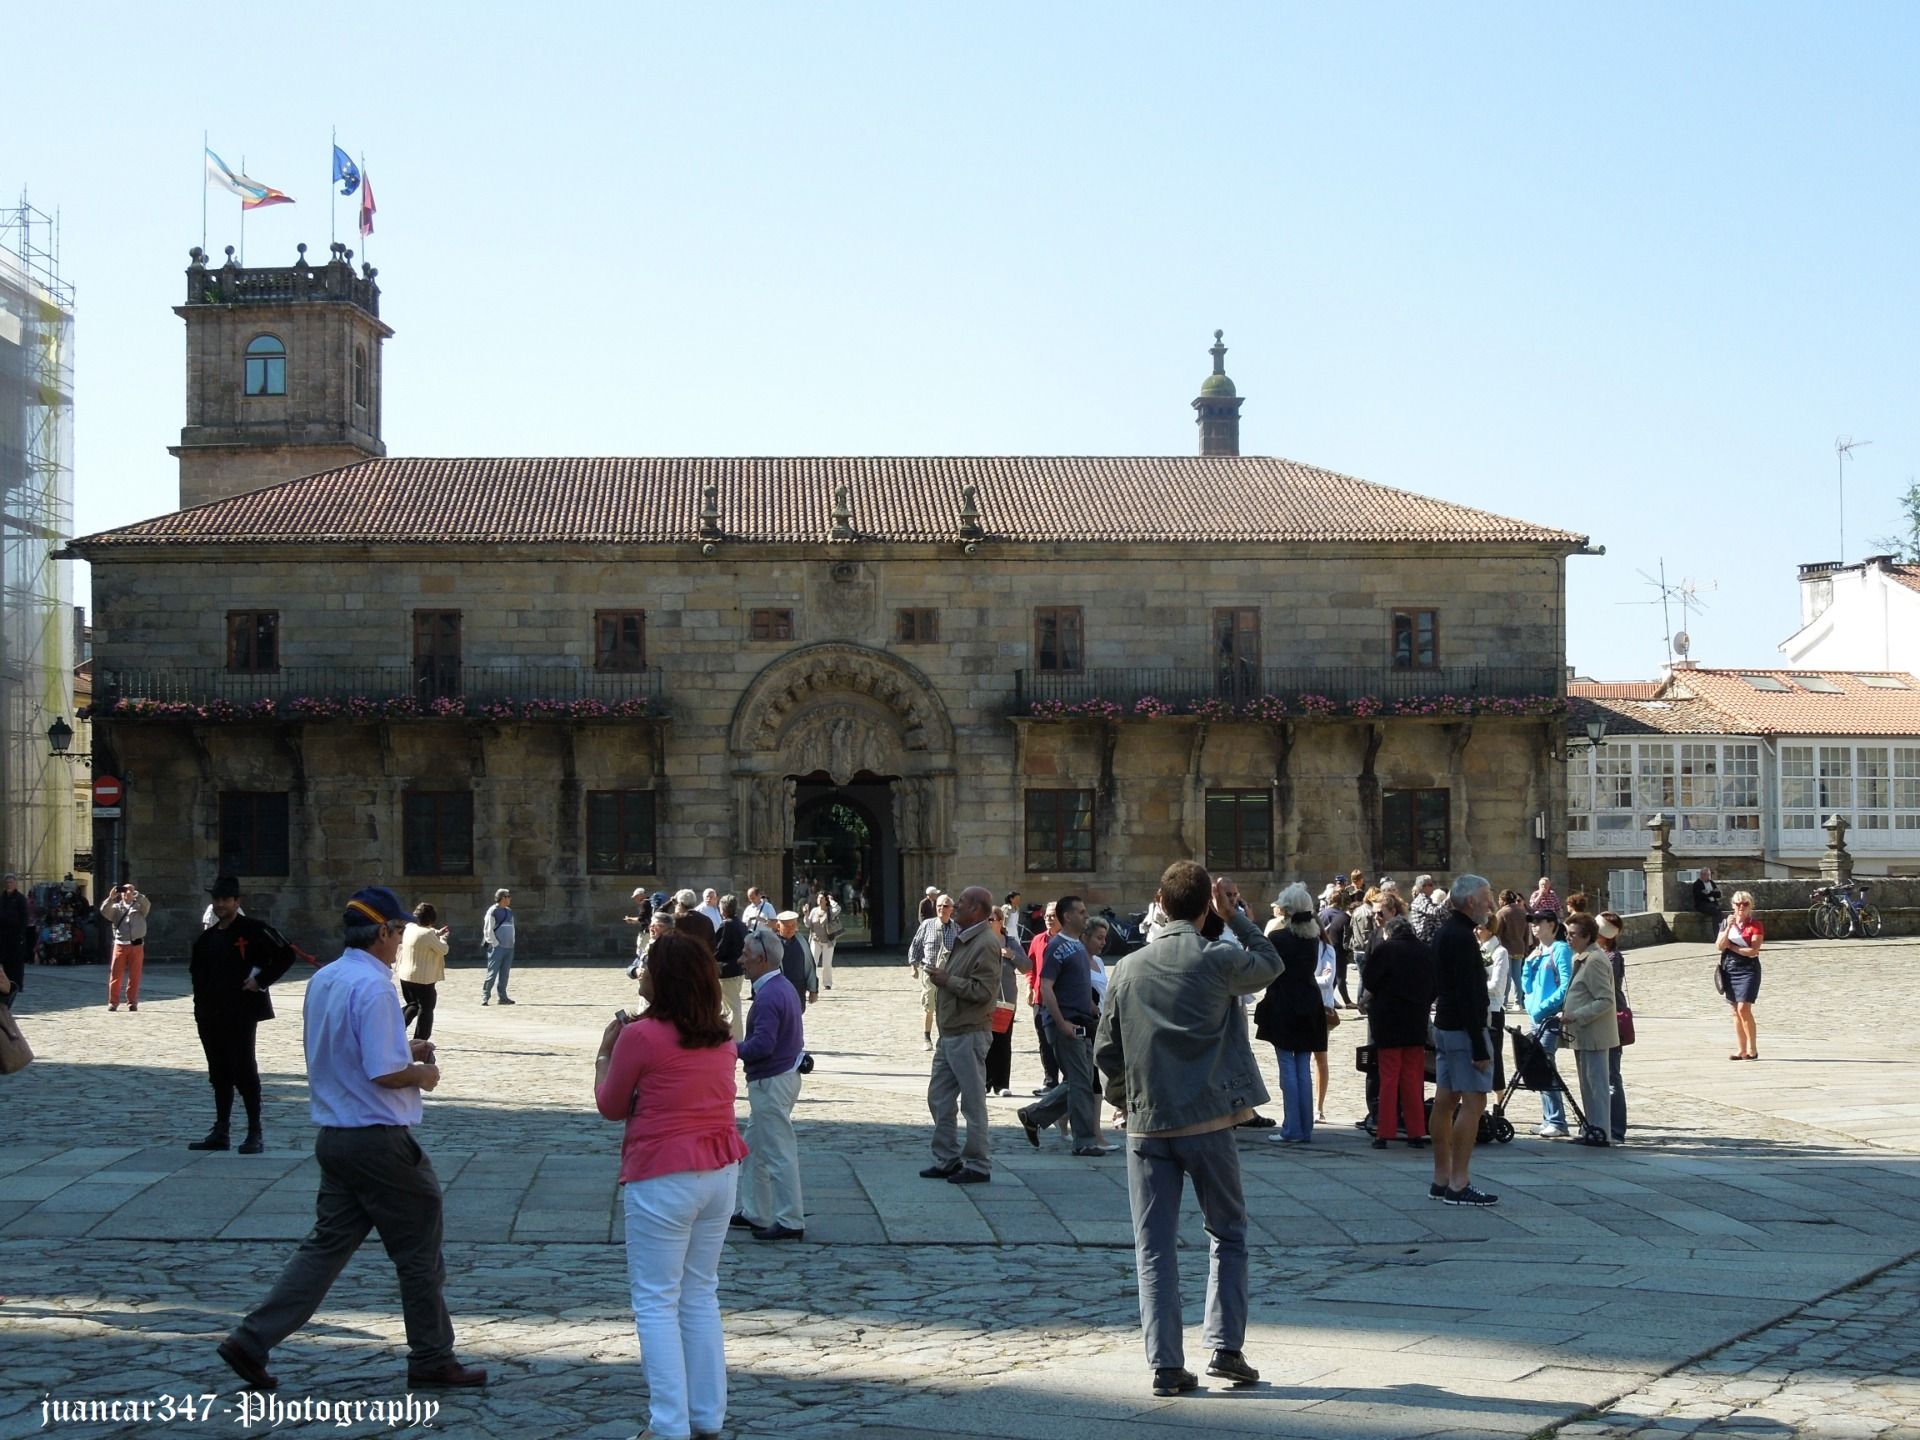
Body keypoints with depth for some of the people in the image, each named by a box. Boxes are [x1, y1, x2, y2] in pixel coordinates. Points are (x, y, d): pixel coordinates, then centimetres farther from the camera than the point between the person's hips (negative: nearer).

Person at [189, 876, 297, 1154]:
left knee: (244, 1070, -7)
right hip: (211, 1015, 7)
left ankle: (255, 1134, -2)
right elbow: (197, 971, 25)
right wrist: (201, 1004, 12)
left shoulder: (254, 930, -7)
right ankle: (220, 1132, 17)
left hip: (242, 1013, -7)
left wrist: (261, 980, -13)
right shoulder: (207, 938, 14)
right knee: (219, 1074, 11)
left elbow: (286, 955, -10)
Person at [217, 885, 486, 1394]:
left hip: (335, 1137, 9)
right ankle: (432, 1360, 16)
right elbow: (384, 1074, -23)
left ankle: (252, 1340, 6)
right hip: (379, 1141, -8)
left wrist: (403, 1049, 16)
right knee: (419, 1253, 6)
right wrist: (422, 1073, -4)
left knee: (326, 1245, 13)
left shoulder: (322, 980, 9)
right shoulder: (373, 986, -20)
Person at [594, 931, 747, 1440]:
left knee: (656, 1302, 2)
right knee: (701, 1294, 16)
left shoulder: (642, 1037, -13)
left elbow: (610, 1107, -1)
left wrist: (606, 1052, 15)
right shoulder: (721, 1037, 6)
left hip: (663, 1179, -7)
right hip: (721, 1172, 7)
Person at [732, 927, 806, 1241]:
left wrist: (731, 1048, -13)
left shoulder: (768, 996, -22)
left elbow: (762, 1044, -29)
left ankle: (791, 1221, 2)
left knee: (778, 1152, -4)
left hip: (771, 1082, -11)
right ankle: (753, 1212, 27)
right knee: (753, 1148, 19)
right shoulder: (784, 986, 11)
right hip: (784, 1072, 11)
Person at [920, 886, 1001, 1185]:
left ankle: (977, 1166, 5)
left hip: (970, 1035, -10)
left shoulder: (986, 944, -15)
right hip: (949, 1033, 10)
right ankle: (946, 1159, 22)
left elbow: (984, 991, -22)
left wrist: (947, 980, -18)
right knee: (939, 1098, 13)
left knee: (973, 1103, -3)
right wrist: (939, 975, 11)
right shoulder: (961, 939, 16)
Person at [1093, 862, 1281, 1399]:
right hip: (1208, 1121, -2)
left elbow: (1105, 1054, 5)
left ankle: (1166, 1364, 1)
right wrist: (1233, 914, 14)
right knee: (1227, 1234, 14)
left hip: (1147, 1126, 2)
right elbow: (1272, 964, 14)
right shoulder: (1220, 961, -7)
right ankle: (1225, 1347, 6)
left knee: (1154, 1248, 5)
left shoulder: (1130, 968, 1)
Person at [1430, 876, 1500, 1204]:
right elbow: (1468, 996, -22)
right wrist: (1479, 1047, -21)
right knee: (1473, 1102, -9)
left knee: (1445, 1102, 11)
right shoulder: (1463, 937, -18)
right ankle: (1459, 1184, -10)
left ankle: (1441, 1180, 15)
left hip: (1445, 1027, 10)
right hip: (1464, 1029, -10)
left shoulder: (1444, 932, 13)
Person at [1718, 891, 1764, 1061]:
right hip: (1729, 969, 5)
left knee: (1744, 1008, -14)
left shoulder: (1755, 926, -4)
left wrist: (1730, 946, -7)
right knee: (1736, 1011, 8)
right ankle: (1740, 1049, 13)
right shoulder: (1726, 923, 10)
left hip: (1748, 970, -5)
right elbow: (1719, 946, -2)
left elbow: (1753, 951, -14)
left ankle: (1752, 1049, -6)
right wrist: (1728, 928, -14)